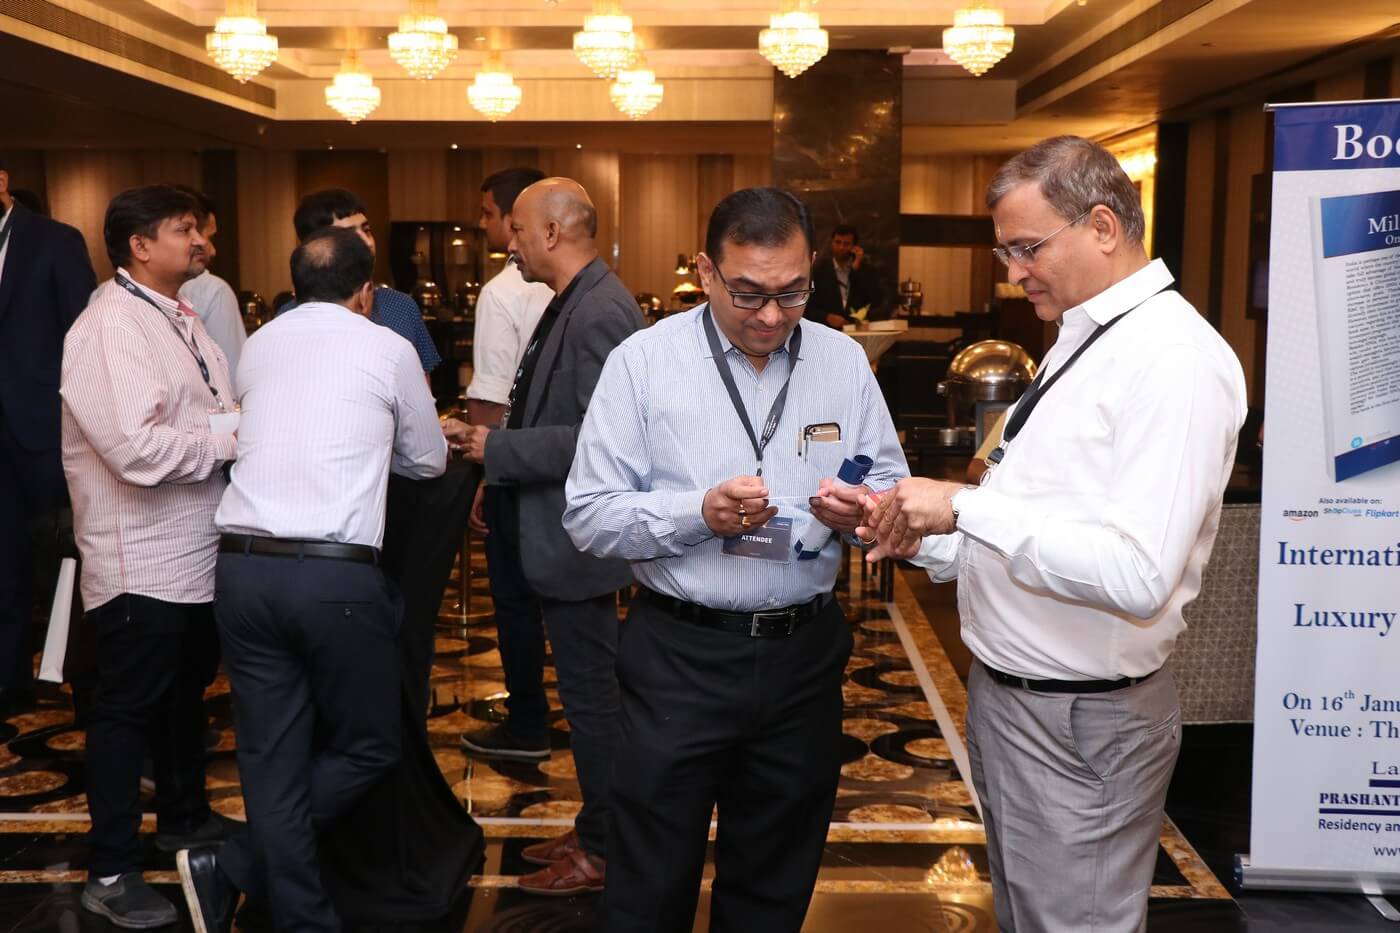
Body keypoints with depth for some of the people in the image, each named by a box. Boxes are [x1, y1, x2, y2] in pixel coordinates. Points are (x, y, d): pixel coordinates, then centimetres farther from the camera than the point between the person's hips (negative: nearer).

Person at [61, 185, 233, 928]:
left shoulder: (180, 317, 11)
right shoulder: (109, 327, -19)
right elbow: (140, 449, -28)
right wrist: (234, 432, -18)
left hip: (197, 552, 9)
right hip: (142, 562, -9)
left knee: (186, 691, 23)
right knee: (127, 710, 3)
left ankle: (182, 816, 42)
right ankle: (110, 872, 17)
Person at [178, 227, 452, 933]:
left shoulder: (257, 347, 15)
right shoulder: (388, 350, 4)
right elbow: (428, 462, 16)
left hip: (242, 565, 5)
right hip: (337, 576, -5)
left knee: (272, 762, 11)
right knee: (367, 746, 13)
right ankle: (231, 869, 8)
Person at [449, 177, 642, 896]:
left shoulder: (600, 312, -20)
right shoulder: (572, 303, 11)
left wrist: (499, 449, -19)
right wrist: (496, 445, 9)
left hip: (576, 540, -10)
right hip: (556, 533, 10)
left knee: (591, 696, 3)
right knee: (589, 693, 18)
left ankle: (603, 854, 17)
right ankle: (595, 830, 32)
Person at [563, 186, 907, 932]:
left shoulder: (843, 360, 3)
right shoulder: (642, 362, -7)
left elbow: (893, 485, 7)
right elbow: (590, 515, -8)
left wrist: (861, 510, -15)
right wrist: (698, 514, -23)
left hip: (805, 655, 3)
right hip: (678, 655, -3)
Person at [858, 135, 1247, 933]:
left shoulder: (1174, 358, -19)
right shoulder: (1083, 343, 12)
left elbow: (1138, 575, -29)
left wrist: (967, 505, -27)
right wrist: (931, 540, 2)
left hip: (1080, 722, -9)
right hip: (1010, 692, 9)